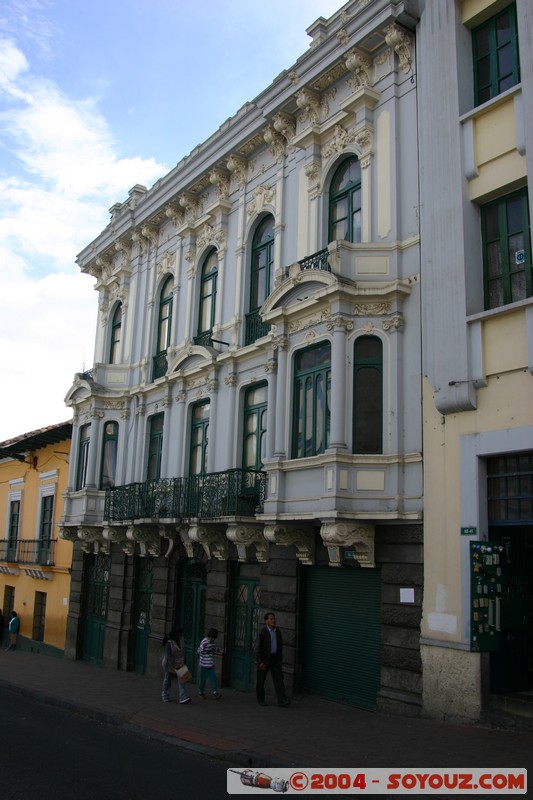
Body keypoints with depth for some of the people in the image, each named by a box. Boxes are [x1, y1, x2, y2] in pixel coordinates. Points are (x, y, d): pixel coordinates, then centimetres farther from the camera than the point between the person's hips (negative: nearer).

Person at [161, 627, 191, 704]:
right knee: (167, 680, 12)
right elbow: (168, 655, -25)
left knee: (181, 679, -8)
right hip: (170, 663, -4)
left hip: (179, 663, 4)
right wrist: (174, 665, -30)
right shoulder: (169, 642, -21)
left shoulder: (182, 639, -3)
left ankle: (183, 698, -15)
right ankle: (165, 696, 31)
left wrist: (183, 662, 12)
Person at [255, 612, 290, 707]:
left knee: (278, 679, -5)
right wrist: (260, 662, -18)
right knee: (261, 680, 6)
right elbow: (258, 647, -13)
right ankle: (261, 699, 23)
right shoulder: (263, 631, -11)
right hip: (264, 659, -4)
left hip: (275, 659, 4)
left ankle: (282, 701, -9)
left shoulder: (277, 631, 6)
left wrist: (280, 659, 15)